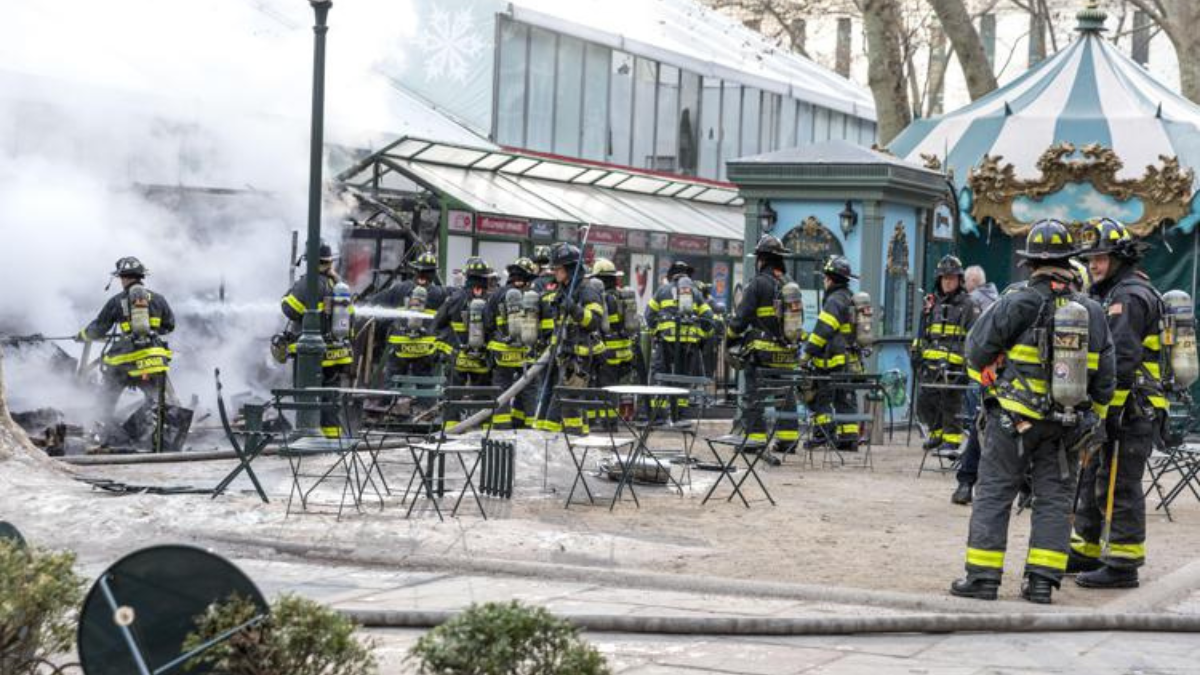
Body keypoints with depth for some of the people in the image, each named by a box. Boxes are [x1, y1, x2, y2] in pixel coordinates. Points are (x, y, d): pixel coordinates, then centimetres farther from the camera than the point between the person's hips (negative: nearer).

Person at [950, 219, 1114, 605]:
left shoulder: (1018, 304, -11)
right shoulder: (1093, 313, 4)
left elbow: (977, 348, -2)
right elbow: (1104, 379, 8)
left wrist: (986, 378, 19)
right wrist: (1092, 425, 17)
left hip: (1014, 418, -4)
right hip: (1067, 426, 4)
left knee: (994, 494, 3)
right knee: (1054, 497, 9)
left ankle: (983, 577, 2)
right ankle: (1042, 581, 6)